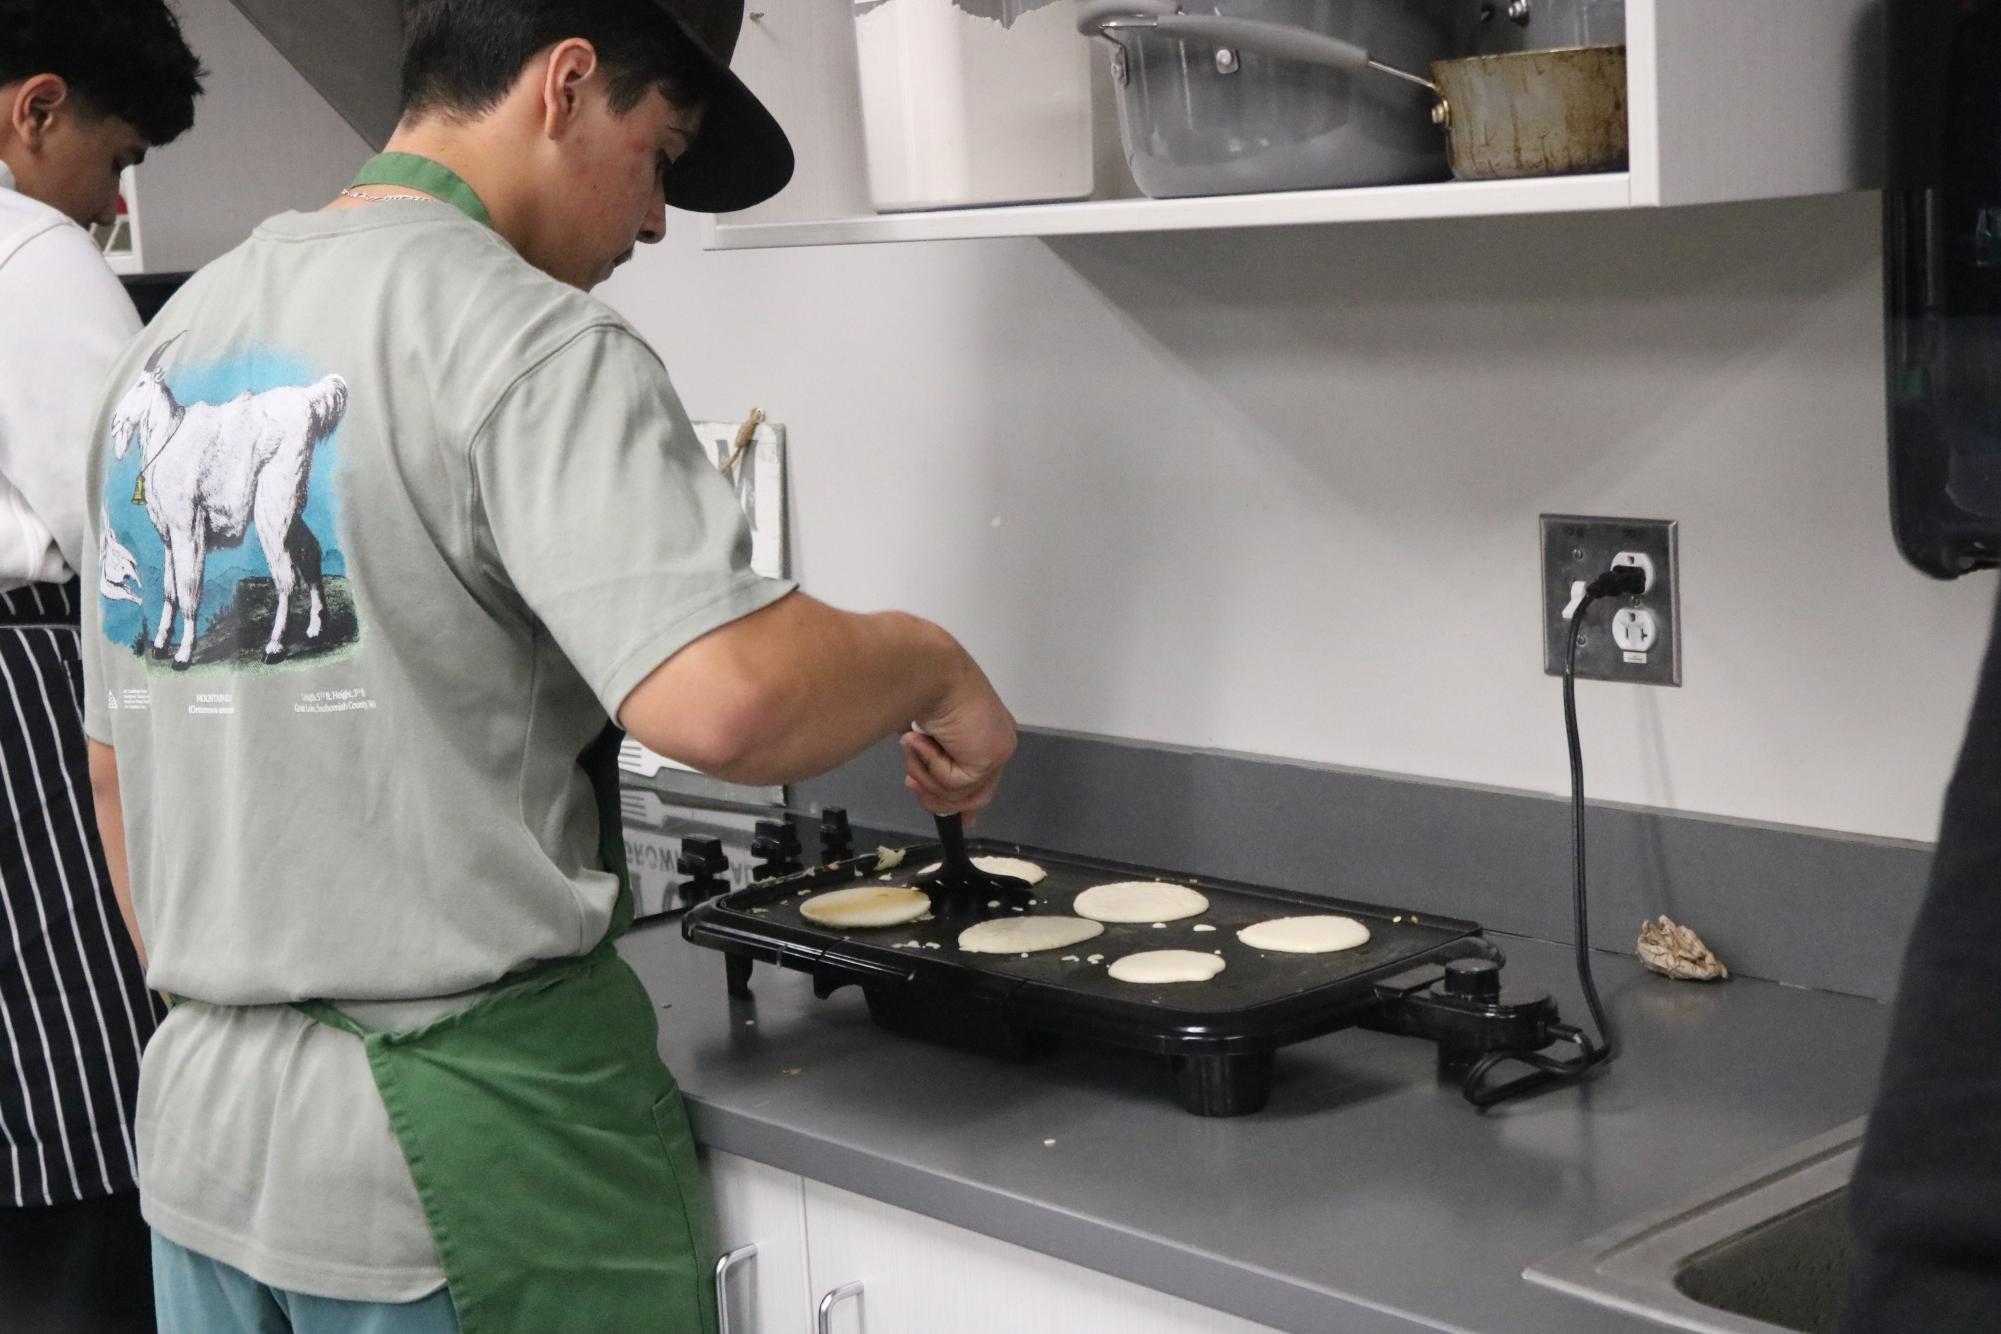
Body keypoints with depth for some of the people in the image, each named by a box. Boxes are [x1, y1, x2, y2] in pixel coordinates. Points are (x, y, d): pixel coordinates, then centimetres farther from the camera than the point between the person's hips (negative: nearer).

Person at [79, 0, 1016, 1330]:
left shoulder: (171, 342, 11)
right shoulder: (526, 339, -15)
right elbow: (720, 697, -30)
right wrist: (932, 663, -11)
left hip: (198, 1121, 8)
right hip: (464, 1156, -7)